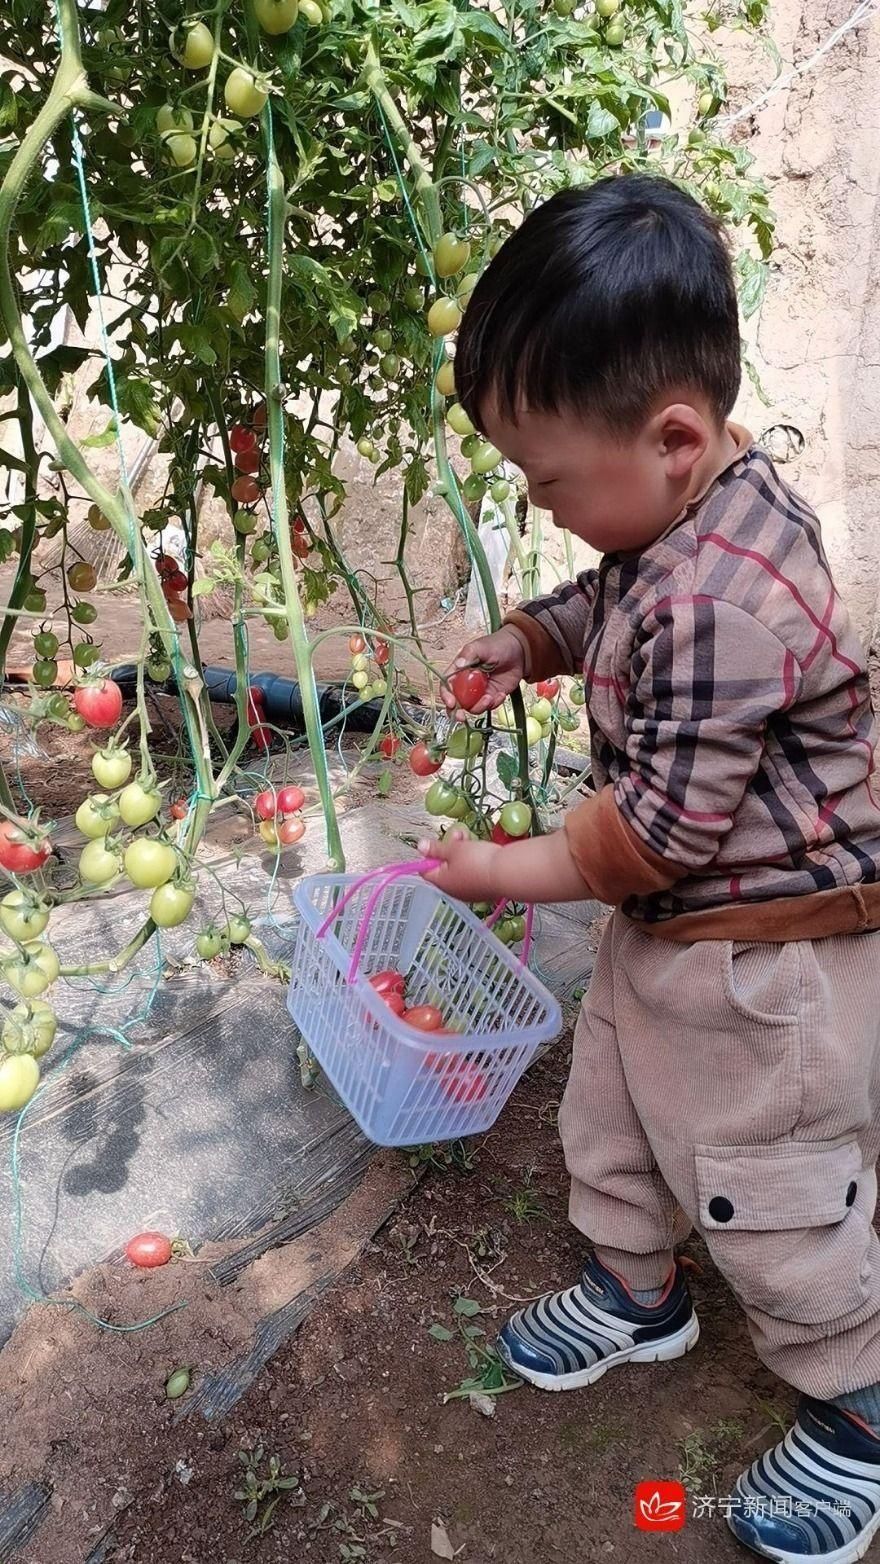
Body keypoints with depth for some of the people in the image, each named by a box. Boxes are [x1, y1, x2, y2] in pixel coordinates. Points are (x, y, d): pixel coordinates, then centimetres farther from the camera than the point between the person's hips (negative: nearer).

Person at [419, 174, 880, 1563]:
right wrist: (529, 641, -2)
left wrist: (508, 872, -15)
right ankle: (637, 1292, 51)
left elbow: (660, 825, -28)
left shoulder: (724, 604, -34)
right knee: (611, 1114, 25)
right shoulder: (682, 509, -4)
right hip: (670, 929, 10)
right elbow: (610, 608, 17)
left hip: (765, 965, -9)